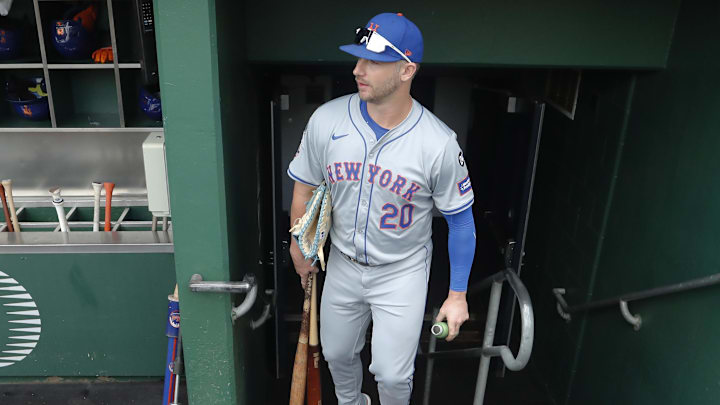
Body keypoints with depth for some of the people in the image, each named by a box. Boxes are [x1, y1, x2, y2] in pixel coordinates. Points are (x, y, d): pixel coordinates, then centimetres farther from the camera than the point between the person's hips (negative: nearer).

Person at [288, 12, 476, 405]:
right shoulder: (326, 119, -15)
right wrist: (299, 246, 10)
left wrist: (457, 294, -6)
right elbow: (305, 185, 1)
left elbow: (461, 218, -11)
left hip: (402, 273, -3)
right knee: (337, 354, 21)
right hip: (342, 265, 3)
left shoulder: (439, 143, -22)